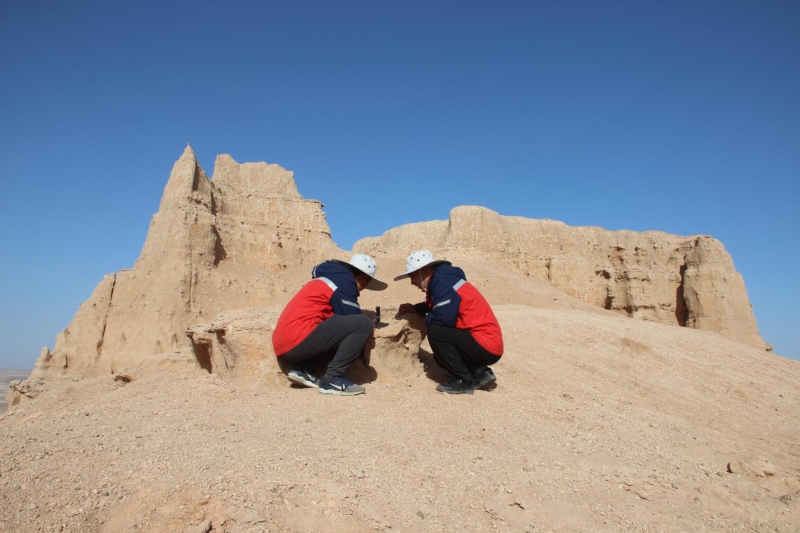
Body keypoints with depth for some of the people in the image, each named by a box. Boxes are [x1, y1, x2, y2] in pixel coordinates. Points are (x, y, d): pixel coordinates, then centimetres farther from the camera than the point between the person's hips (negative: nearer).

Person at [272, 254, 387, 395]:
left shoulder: (331, 277, 24)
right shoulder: (344, 282, -4)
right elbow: (352, 319, -4)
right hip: (298, 342, -10)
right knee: (364, 323, -10)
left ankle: (301, 369, 11)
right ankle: (332, 379, -10)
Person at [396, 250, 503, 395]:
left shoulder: (443, 282, -18)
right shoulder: (439, 280, 11)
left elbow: (443, 318, -25)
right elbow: (436, 307, 26)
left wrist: (426, 318, -4)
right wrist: (415, 309, 11)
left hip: (486, 346, -10)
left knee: (435, 332, -20)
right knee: (441, 356, 23)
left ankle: (465, 381, -9)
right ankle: (480, 373, 13)